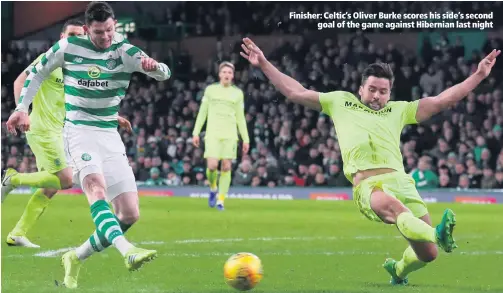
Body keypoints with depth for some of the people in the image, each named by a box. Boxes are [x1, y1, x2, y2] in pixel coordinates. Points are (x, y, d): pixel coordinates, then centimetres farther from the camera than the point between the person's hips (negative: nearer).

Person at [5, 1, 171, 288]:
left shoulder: (125, 51, -1)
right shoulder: (68, 48, -3)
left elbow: (164, 73, -14)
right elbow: (36, 73, 13)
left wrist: (154, 66, -37)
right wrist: (22, 108, 5)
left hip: (111, 136, 4)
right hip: (79, 132, -4)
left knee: (130, 214, -3)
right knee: (96, 186, -33)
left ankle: (76, 259, 14)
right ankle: (127, 250, -56)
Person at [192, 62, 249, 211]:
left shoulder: (238, 93, 11)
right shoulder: (210, 90, 8)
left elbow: (240, 118, 13)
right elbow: (202, 113, 11)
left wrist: (246, 139, 8)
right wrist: (196, 132, 4)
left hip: (230, 135, 1)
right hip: (212, 134, -1)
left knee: (226, 167, -5)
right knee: (212, 166, -13)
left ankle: (220, 200, 3)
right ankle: (213, 188, 17)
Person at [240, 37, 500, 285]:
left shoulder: (399, 110, 28)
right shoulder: (339, 101, 25)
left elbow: (441, 101, 25)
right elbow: (295, 92, 27)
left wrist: (479, 75, 20)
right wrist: (264, 65, 22)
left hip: (399, 180, 4)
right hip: (367, 185, -4)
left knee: (428, 253, -6)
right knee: (392, 206, -42)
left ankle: (398, 271, 28)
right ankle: (438, 235, -67)